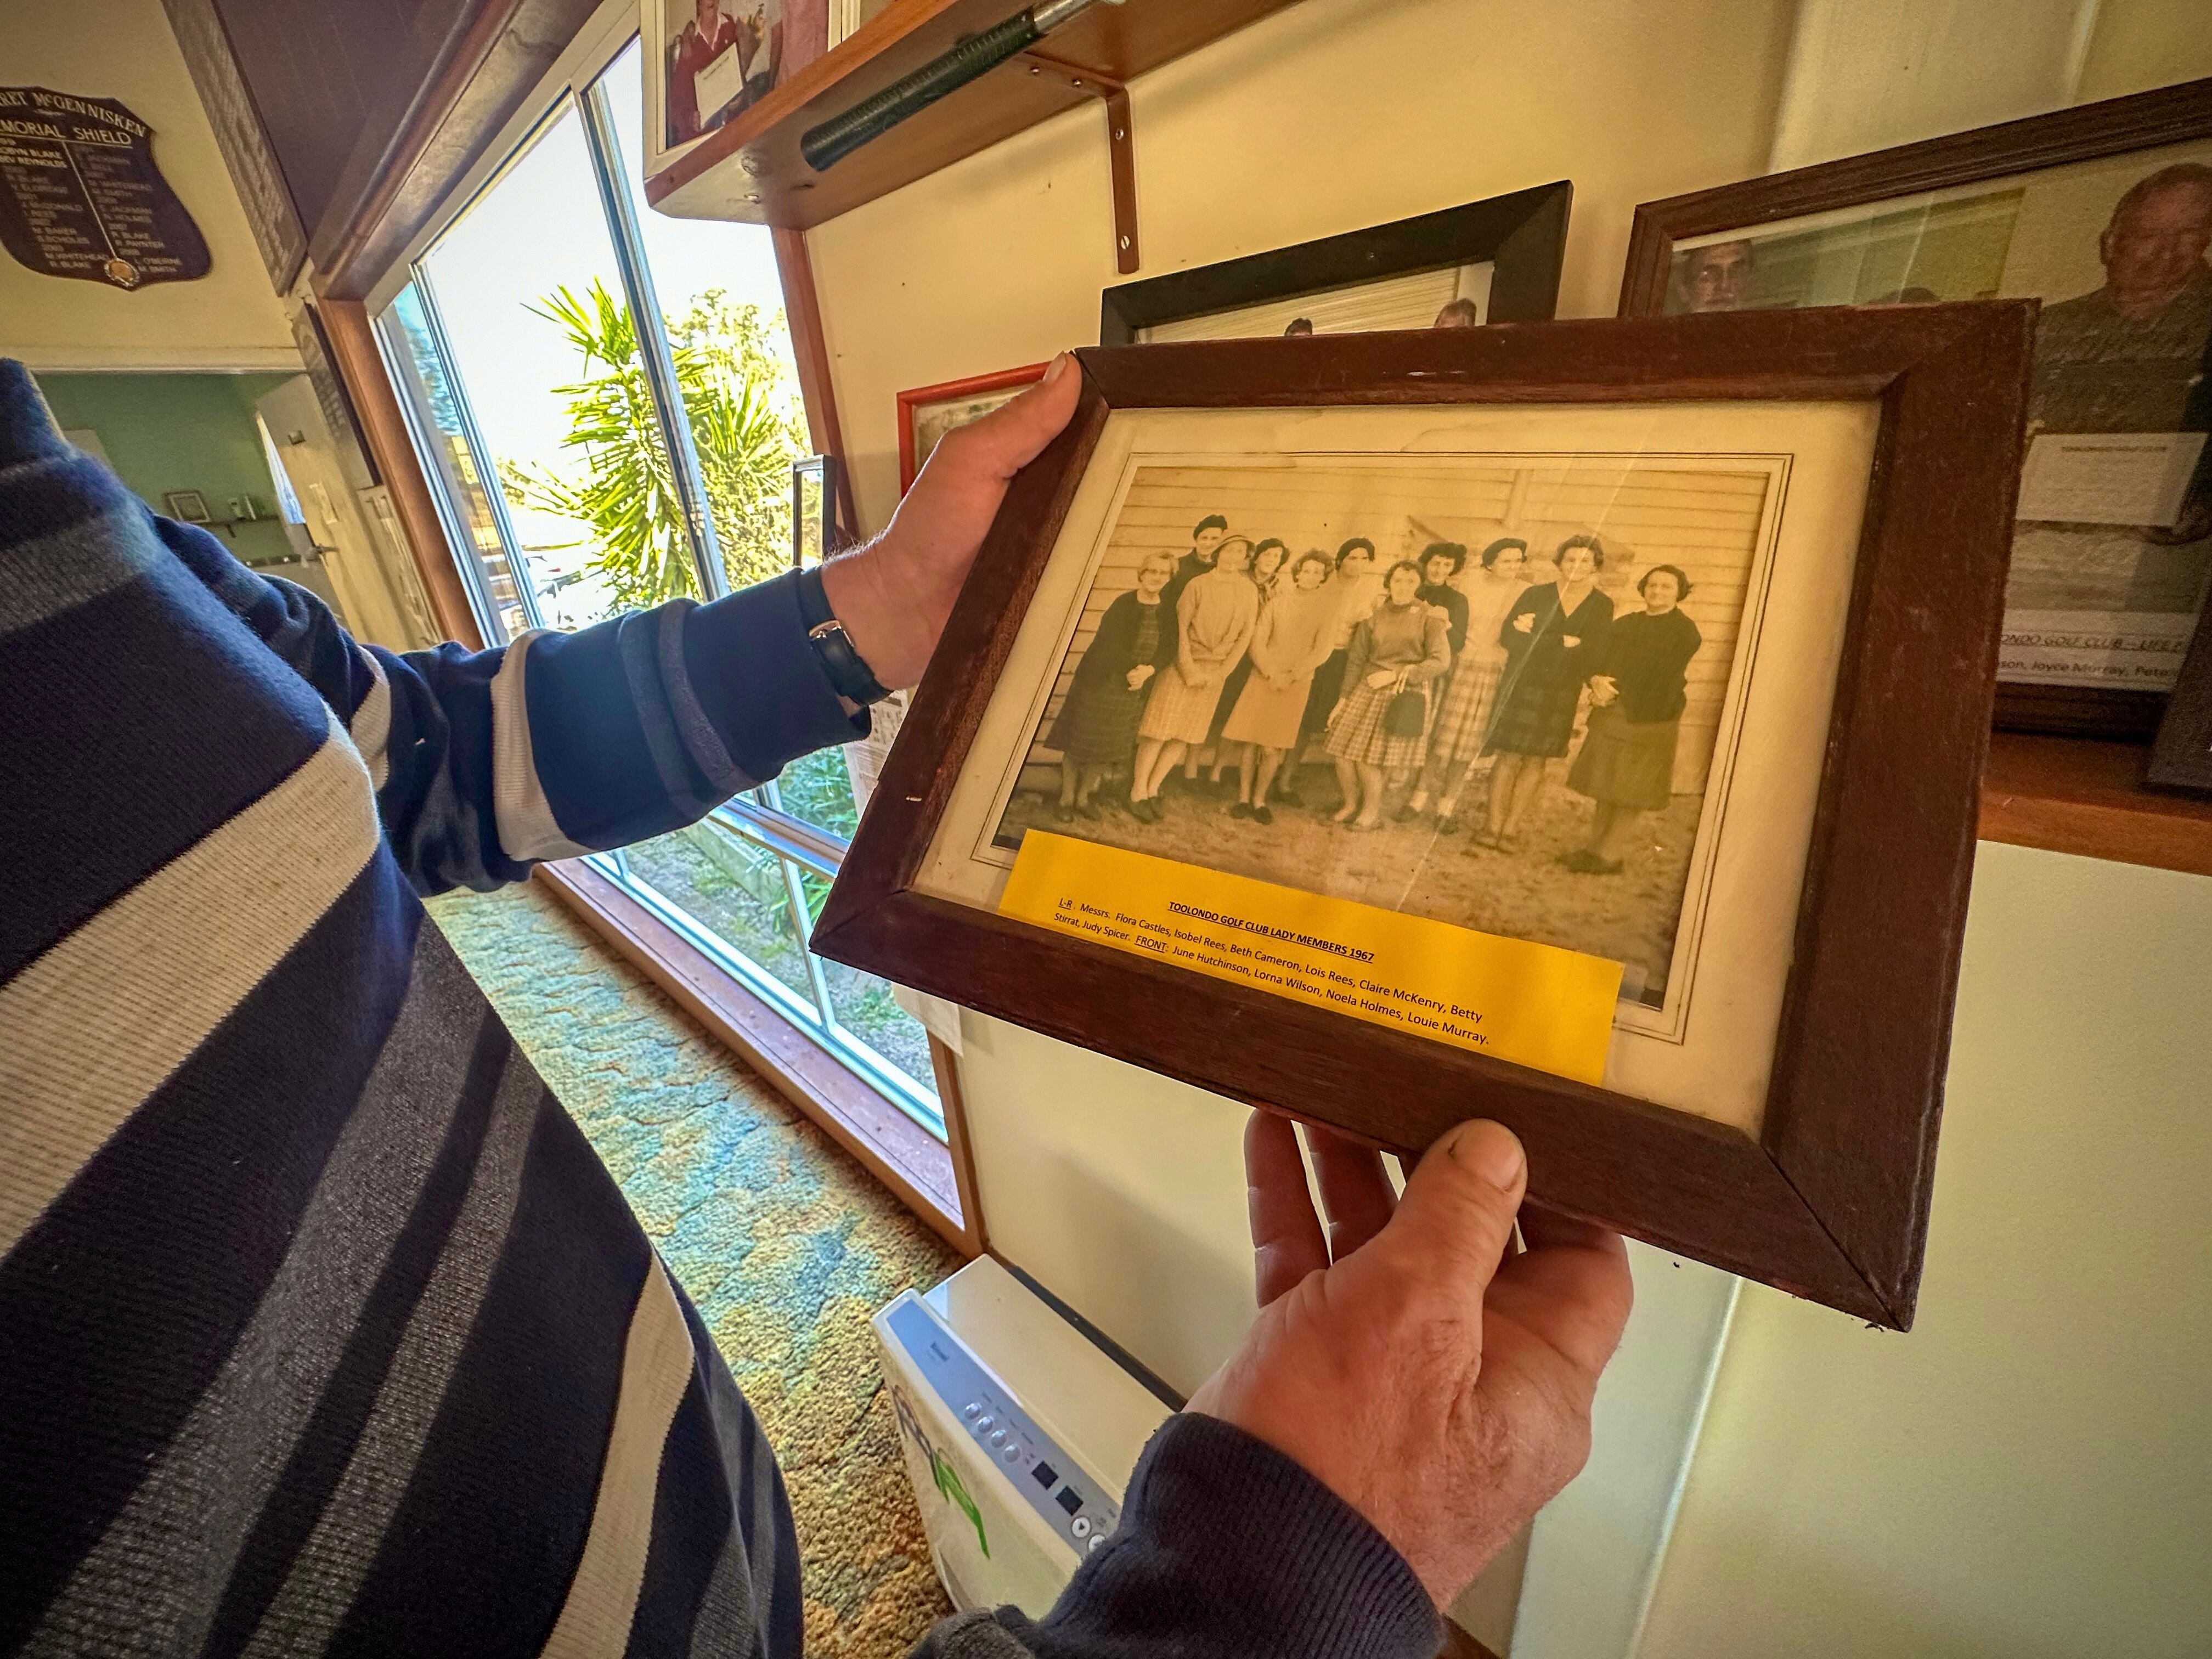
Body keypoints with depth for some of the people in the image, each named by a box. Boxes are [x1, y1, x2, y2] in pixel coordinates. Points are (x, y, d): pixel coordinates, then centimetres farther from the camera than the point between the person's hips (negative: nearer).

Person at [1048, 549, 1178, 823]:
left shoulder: (1168, 612, 4)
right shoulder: (1123, 604, -9)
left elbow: (1168, 649, -2)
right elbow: (1109, 643, -18)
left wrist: (1148, 671, -19)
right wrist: (1131, 670, -25)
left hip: (1133, 690, 4)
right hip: (1099, 682, -4)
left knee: (1109, 745, 9)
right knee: (1081, 738, 2)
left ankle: (1084, 797, 25)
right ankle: (1067, 799, 15)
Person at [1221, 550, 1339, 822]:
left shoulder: (1327, 606, 1)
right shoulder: (1278, 599, 3)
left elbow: (1321, 651, -3)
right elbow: (1257, 642, 0)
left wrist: (1291, 675, -12)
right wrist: (1271, 673, -11)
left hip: (1296, 684, -1)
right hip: (1263, 678, 1)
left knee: (1273, 748, -3)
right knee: (1251, 743, 0)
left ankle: (1259, 800, 12)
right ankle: (1243, 798, 12)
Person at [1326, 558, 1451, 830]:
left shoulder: (1429, 617, -1)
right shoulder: (1375, 614, 6)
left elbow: (1441, 661, -8)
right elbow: (1357, 659, 8)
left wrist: (1396, 675, -13)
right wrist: (1345, 698, 4)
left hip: (1406, 694, -3)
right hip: (1368, 689, 3)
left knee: (1368, 758, -7)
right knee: (1344, 753, -4)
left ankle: (1372, 812, 16)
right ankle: (1351, 804, 21)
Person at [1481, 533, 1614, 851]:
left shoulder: (1602, 606, 5)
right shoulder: (1536, 595, 2)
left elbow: (1595, 653, -7)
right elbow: (1508, 637, -9)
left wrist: (1535, 637, -11)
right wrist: (1562, 643, -16)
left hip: (1562, 695, 2)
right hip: (1521, 687, -1)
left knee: (1535, 761, 5)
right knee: (1509, 756, -2)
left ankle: (1511, 828, 9)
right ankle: (1494, 826, 4)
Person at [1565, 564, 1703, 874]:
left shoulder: (1685, 632, -3)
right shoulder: (1624, 624, 14)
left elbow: (1662, 679, -12)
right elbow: (1598, 660, 8)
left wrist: (1612, 689, -11)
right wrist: (1597, 681, -14)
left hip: (1648, 719, -6)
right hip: (1610, 716, 6)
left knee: (1630, 793, -2)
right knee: (1606, 786, 10)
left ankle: (1609, 854, 2)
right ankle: (1598, 848, 17)